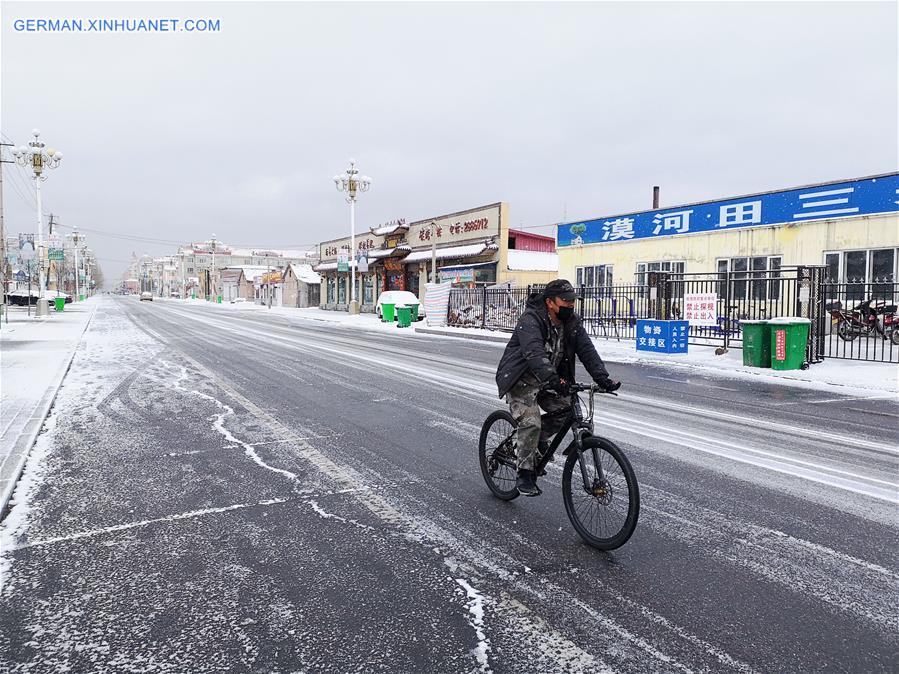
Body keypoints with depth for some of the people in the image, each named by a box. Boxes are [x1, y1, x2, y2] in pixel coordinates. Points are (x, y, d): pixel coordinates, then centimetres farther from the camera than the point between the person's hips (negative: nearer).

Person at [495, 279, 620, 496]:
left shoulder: (572, 322, -3)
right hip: (521, 379, -6)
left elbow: (586, 350, -11)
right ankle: (525, 474, -4)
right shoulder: (530, 320, -24)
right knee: (530, 422, -19)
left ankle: (539, 437, 14)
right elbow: (534, 353, -40)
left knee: (567, 409, -12)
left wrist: (602, 378, -25)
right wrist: (553, 379, -53)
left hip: (547, 379, 7)